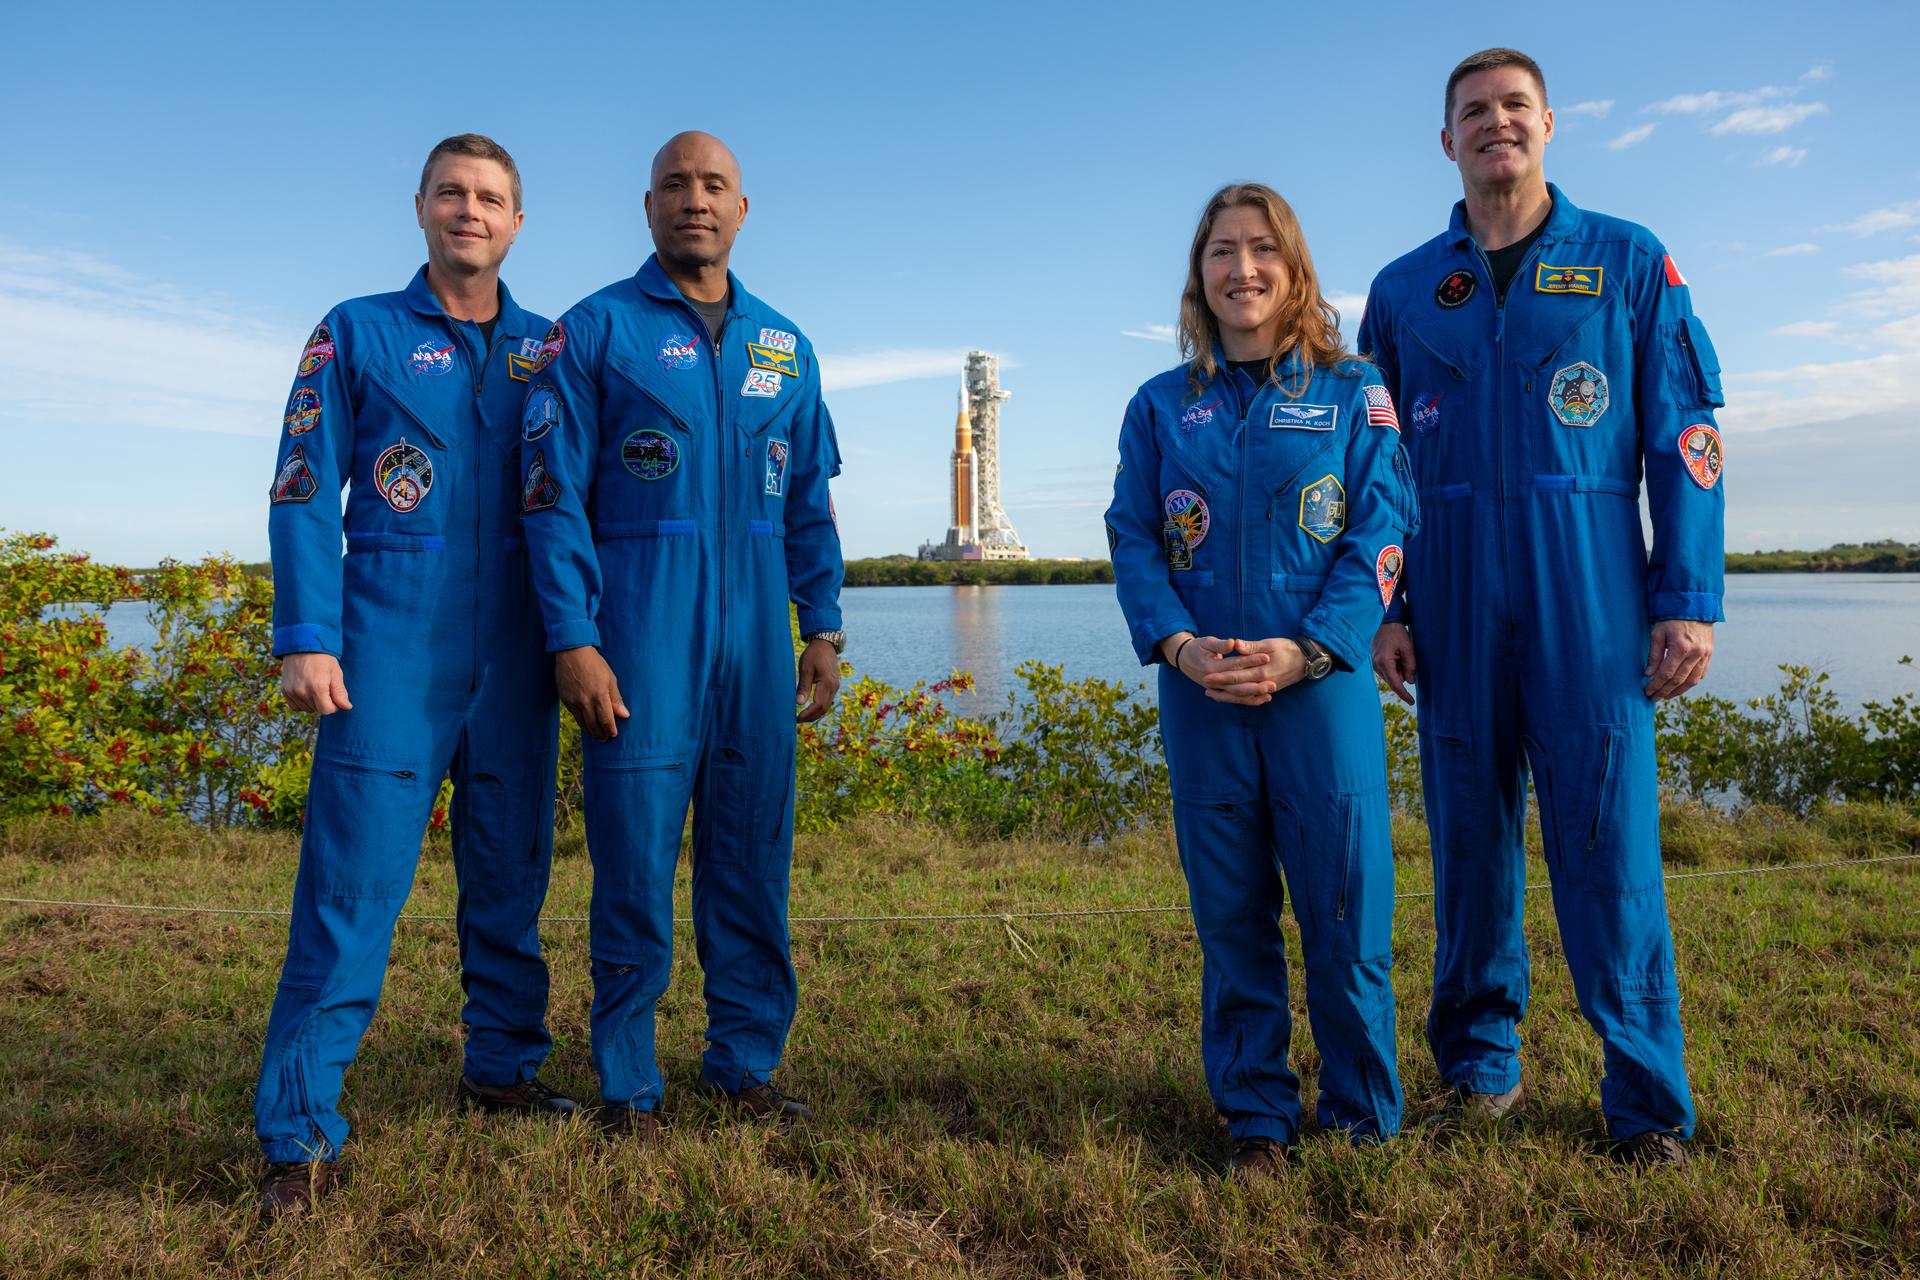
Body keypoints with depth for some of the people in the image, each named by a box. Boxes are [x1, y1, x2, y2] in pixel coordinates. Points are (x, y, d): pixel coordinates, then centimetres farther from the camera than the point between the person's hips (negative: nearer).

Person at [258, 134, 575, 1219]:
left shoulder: (550, 348, 13)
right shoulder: (357, 334, 6)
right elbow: (303, 493, 1)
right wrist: (305, 637, -10)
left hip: (515, 651, 3)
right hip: (392, 647, -3)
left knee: (512, 869, 10)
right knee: (355, 880, -6)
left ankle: (504, 1066, 26)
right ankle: (301, 1132, 3)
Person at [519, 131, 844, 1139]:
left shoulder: (784, 346, 16)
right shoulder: (594, 331, 3)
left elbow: (810, 500, 18)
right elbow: (553, 495, -3)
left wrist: (824, 628, 11)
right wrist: (571, 639, -12)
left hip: (756, 637, 4)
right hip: (641, 636, -4)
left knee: (753, 856, 8)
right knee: (637, 860, -1)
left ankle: (745, 1063, 22)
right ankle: (628, 1086, 14)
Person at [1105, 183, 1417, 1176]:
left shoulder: (1352, 393, 6)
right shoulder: (1160, 406, 11)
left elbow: (1380, 535, -2)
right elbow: (1133, 538, 5)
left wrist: (1305, 649, -15)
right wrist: (1178, 644, -12)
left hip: (1322, 684, -2)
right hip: (1202, 692, 2)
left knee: (1345, 907, 1)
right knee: (1231, 914, 8)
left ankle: (1363, 1117, 20)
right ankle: (1257, 1119, 21)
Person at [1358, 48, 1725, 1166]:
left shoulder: (1630, 263, 8)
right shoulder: (1403, 293, 13)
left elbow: (1685, 441, 4)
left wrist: (1691, 600, -5)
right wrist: (1380, 604, 2)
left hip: (1592, 600, -2)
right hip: (1454, 608, 2)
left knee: (1611, 844, -3)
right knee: (1471, 838, 6)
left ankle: (1648, 1104, 10)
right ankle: (1483, 1065, 21)